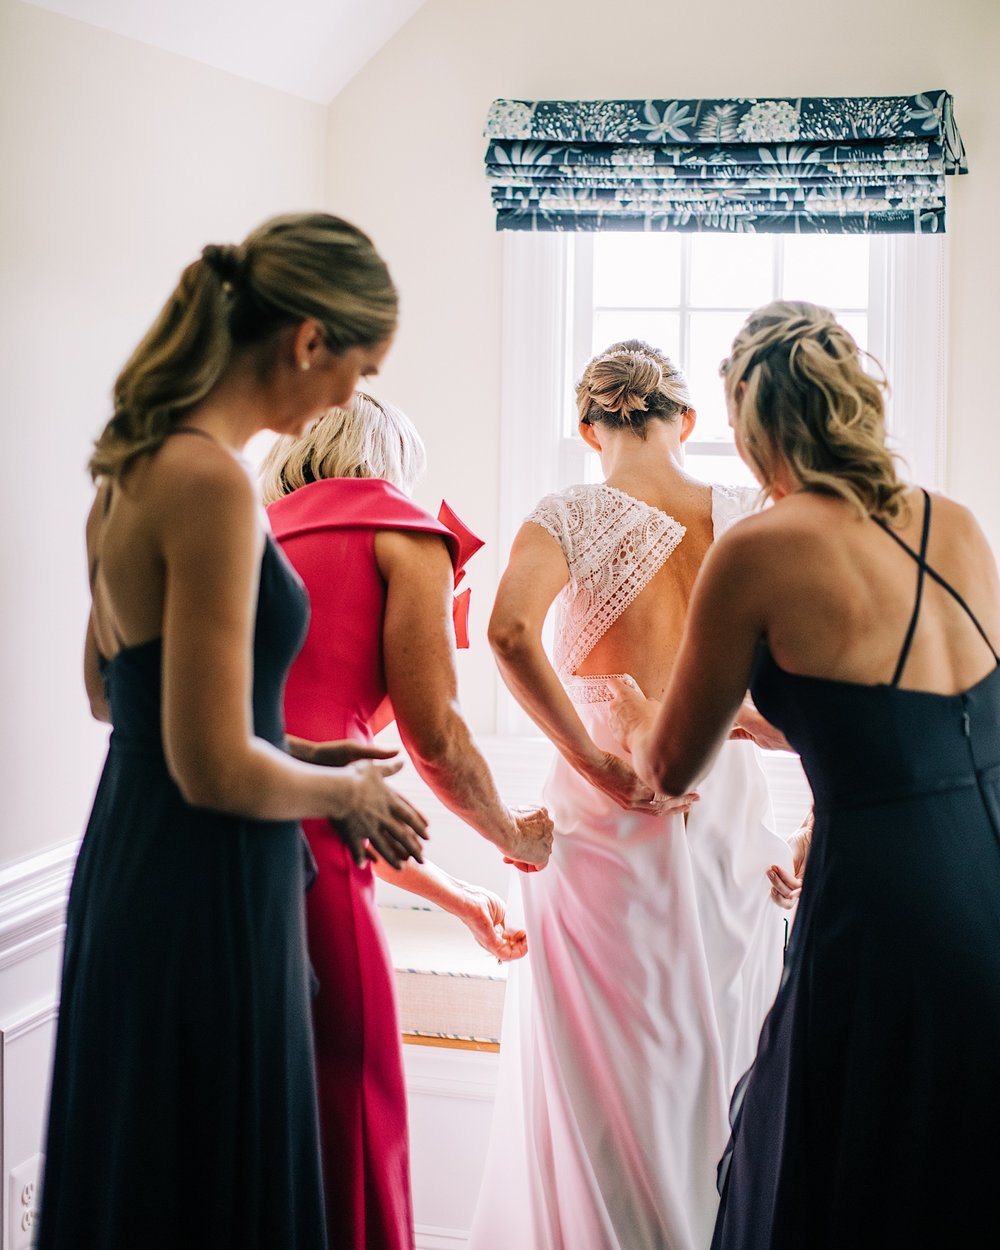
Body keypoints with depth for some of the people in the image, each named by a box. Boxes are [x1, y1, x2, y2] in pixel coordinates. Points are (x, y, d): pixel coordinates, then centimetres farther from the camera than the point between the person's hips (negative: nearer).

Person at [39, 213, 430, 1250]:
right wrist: (345, 792, -5)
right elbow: (217, 768, -23)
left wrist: (300, 771, 17)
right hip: (204, 901, -9)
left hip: (125, 860, 9)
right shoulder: (210, 481, -21)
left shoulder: (133, 461, 8)